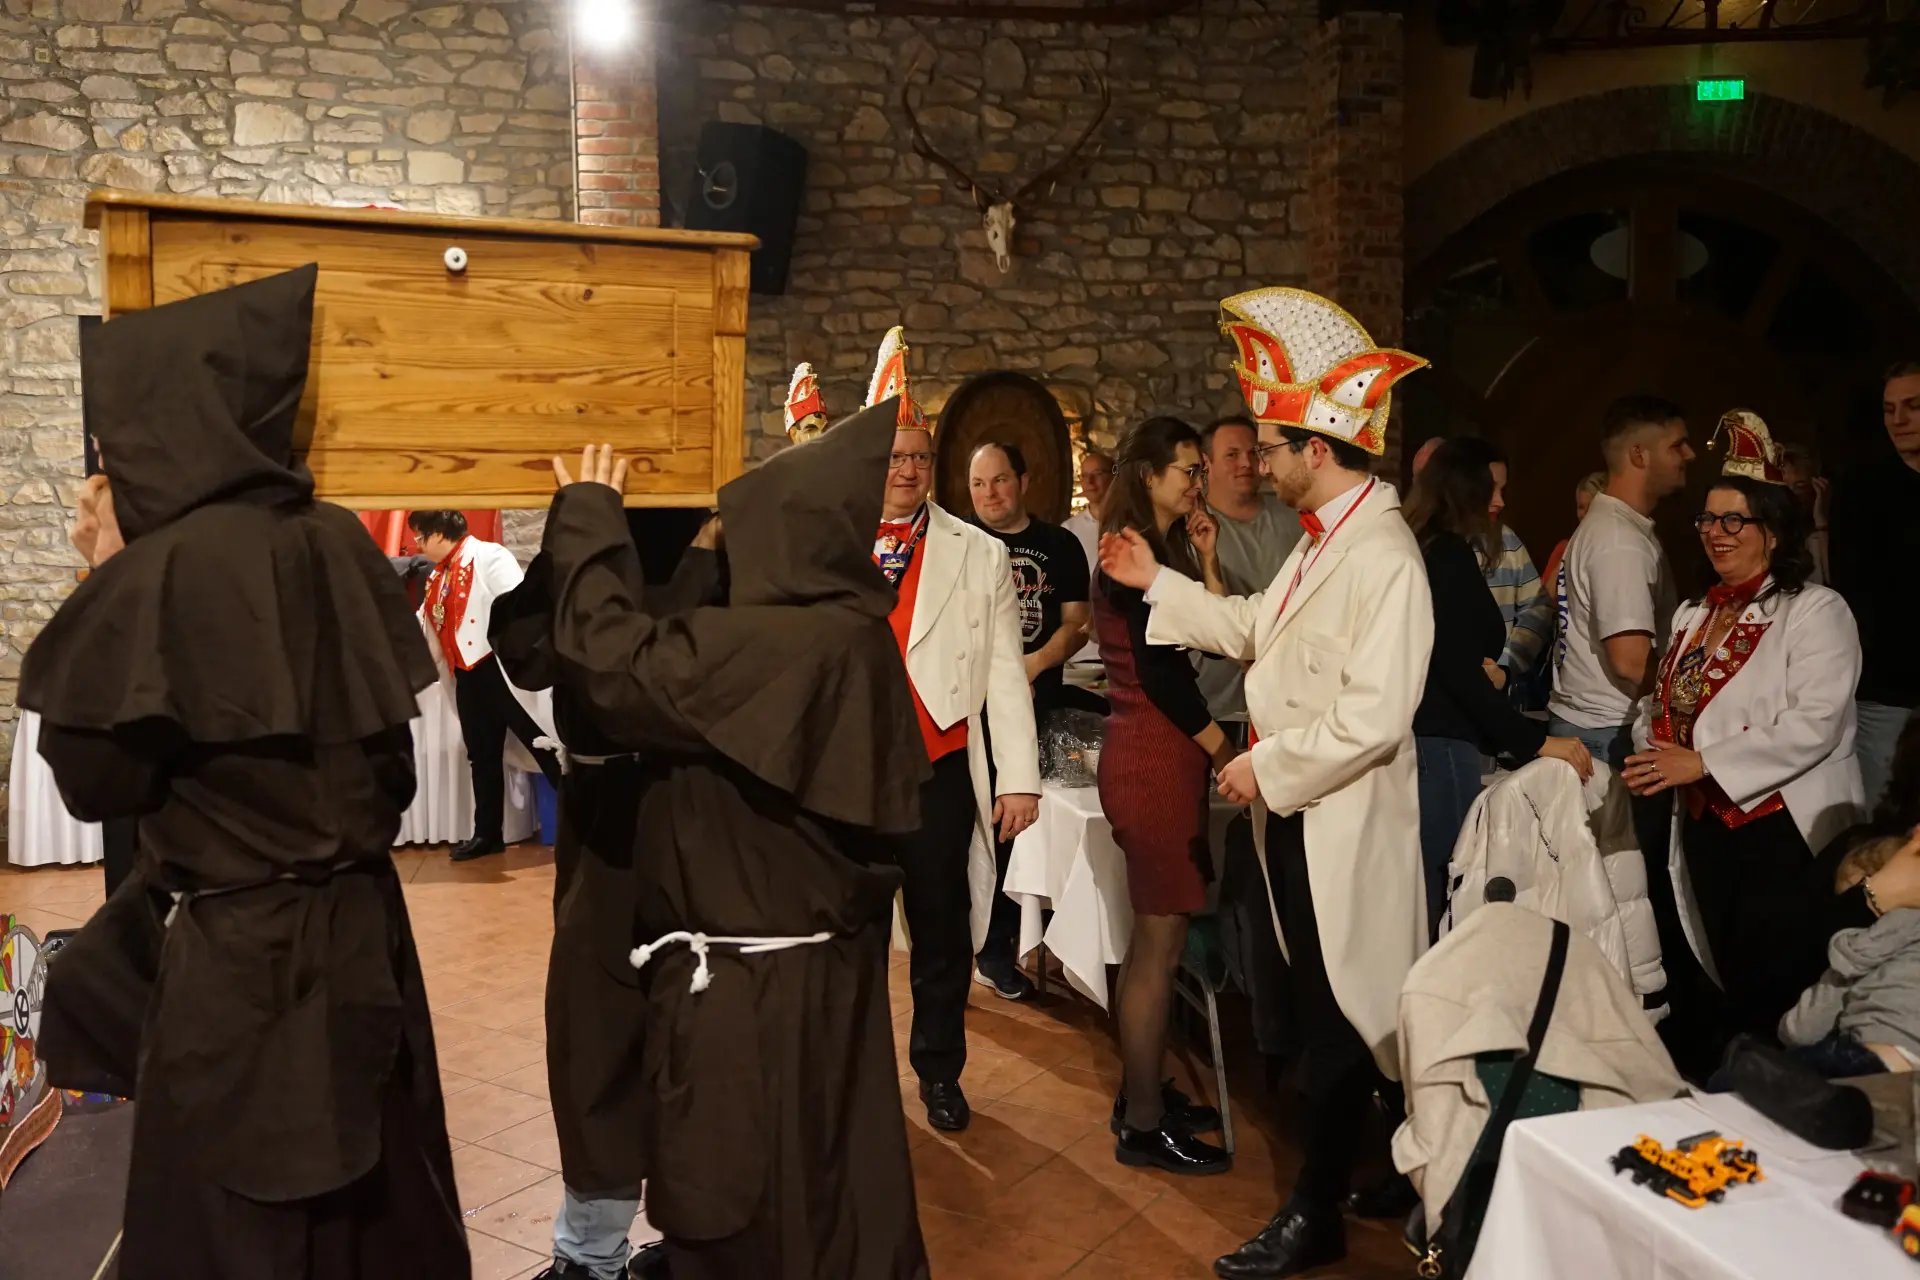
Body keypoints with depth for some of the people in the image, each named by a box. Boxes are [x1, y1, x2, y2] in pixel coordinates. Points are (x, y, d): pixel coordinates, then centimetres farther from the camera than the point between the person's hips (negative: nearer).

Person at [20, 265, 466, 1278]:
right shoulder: (340, 544, -1)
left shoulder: (161, 571, -19)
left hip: (238, 955, -6)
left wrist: (95, 594, -3)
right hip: (360, 929, 6)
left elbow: (92, 779, -8)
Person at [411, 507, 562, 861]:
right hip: (468, 675, 9)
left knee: (543, 745, -4)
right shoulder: (439, 576, 18)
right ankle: (487, 833, 23)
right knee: (482, 756, 14)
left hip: (503, 669, -9)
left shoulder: (488, 556, -10)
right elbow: (422, 626, 28)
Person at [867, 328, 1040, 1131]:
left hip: (940, 773, 0)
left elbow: (1003, 671, 0)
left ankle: (939, 1073, 32)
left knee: (942, 930, 12)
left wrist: (1019, 778, -3)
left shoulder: (980, 556, 1)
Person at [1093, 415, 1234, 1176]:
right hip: (1153, 757, -10)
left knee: (1158, 935, 16)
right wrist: (1223, 748, -10)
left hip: (1156, 753, 10)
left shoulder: (1155, 548, 16)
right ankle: (1143, 1125, 7)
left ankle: (1143, 1094, 27)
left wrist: (1206, 563, 8)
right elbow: (1158, 666, -18)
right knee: (1160, 941, -3)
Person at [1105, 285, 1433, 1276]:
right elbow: (1257, 629, 18)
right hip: (1295, 811, 9)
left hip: (1342, 825, -9)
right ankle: (1332, 1167, 40)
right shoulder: (1321, 539, 9)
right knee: (1316, 1005, 21)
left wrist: (1267, 767, -17)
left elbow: (1374, 719, -27)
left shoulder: (1383, 557, -22)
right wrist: (1159, 583, 15)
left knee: (1336, 1018, 6)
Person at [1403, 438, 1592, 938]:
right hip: (1440, 745, -9)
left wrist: (1490, 671, -3)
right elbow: (1458, 671, -19)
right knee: (1444, 895, -4)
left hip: (1419, 736, 9)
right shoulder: (1450, 554, -11)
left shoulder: (1425, 549, 16)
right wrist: (1537, 741, -19)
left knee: (1421, 897, 13)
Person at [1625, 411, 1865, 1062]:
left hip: (1784, 834, -7)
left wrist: (1702, 762, -21)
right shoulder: (1693, 616, 14)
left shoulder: (1816, 612, -9)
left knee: (1777, 997, -3)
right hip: (1705, 830, 7)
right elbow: (1656, 703, 18)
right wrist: (1652, 752, -4)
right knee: (1728, 984, 14)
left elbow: (1814, 724, -21)